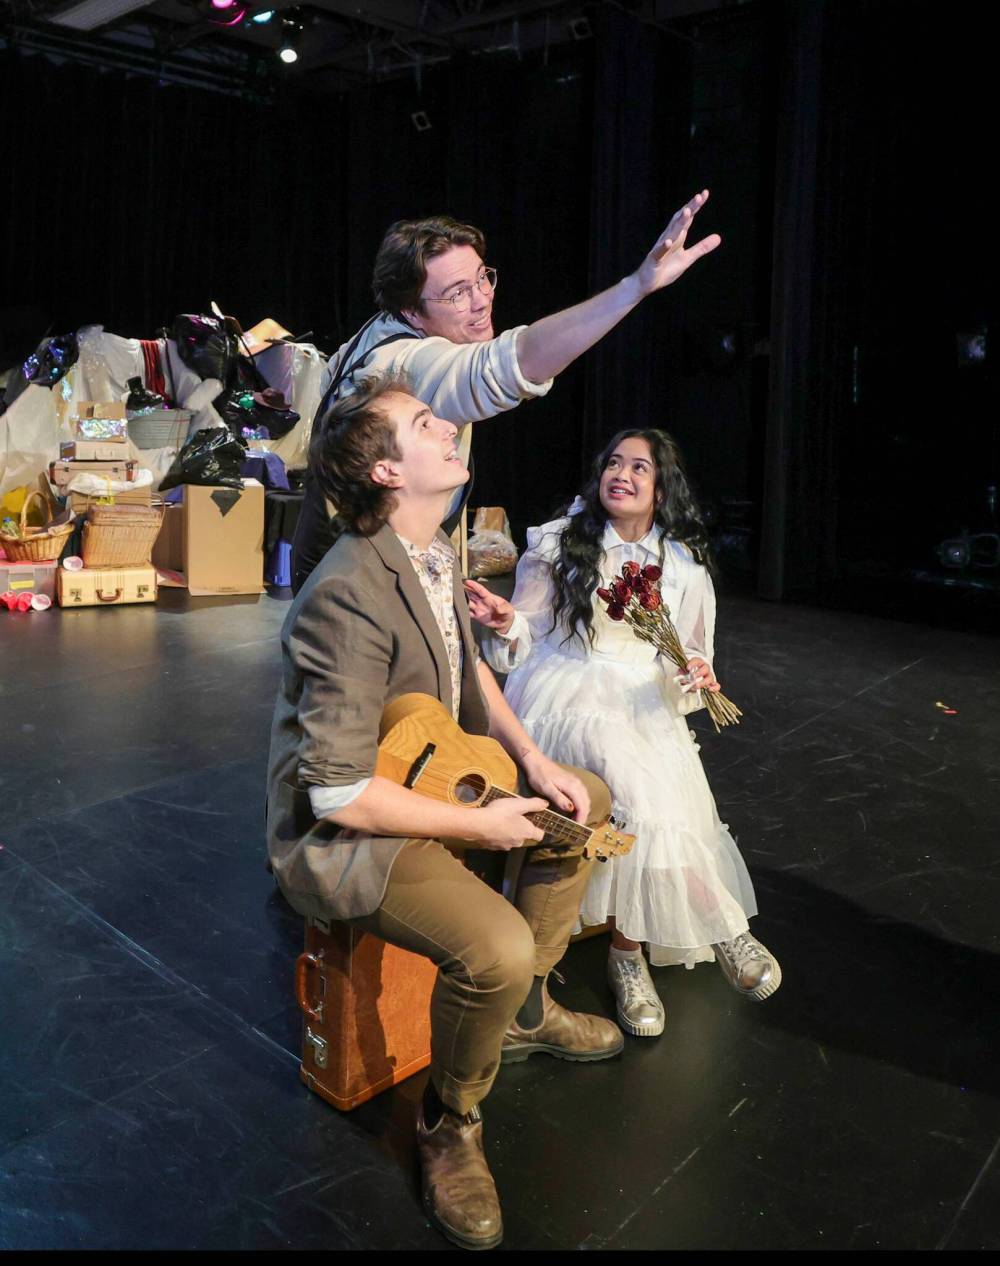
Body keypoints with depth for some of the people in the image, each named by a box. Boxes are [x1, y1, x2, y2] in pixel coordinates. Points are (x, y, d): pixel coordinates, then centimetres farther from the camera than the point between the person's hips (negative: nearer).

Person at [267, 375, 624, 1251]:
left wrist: (533, 760, 1)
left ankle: (524, 1012, 26)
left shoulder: (434, 553, 0)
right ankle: (451, 1123, 5)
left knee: (588, 800, 13)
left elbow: (468, 666, 16)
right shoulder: (350, 600, -30)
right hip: (344, 833, -10)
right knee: (495, 948, -30)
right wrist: (481, 825, -20)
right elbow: (339, 792, -31)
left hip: (433, 772, 10)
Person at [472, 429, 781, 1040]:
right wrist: (507, 625, -16)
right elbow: (530, 641, 6)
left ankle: (629, 951, -9)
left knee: (663, 801, -27)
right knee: (643, 791, -31)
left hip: (648, 704, 3)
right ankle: (725, 928, -16)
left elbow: (687, 663, 17)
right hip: (571, 693, -3)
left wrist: (693, 677, -7)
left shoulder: (683, 563, 13)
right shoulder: (559, 544, 6)